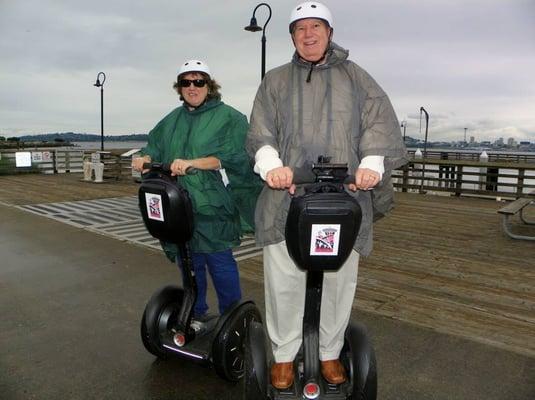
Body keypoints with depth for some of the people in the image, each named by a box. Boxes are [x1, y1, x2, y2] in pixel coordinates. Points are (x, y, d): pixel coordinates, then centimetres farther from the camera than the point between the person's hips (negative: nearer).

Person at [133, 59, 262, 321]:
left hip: (212, 207, -5)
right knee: (190, 263, 15)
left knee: (220, 262, -1)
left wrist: (190, 163, -25)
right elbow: (155, 146, 15)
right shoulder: (172, 120, 17)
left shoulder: (229, 118, -3)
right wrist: (145, 158, -7)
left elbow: (229, 157, -15)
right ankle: (196, 313, 32)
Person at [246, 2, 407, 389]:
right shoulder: (275, 81, 17)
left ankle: (330, 353, 27)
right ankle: (284, 354, 21)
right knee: (284, 279, 1)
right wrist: (271, 164, -16)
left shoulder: (355, 77, 16)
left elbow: (379, 122, 4)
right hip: (288, 196, 0)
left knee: (340, 280, 6)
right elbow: (261, 131, 5)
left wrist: (371, 164, -15)